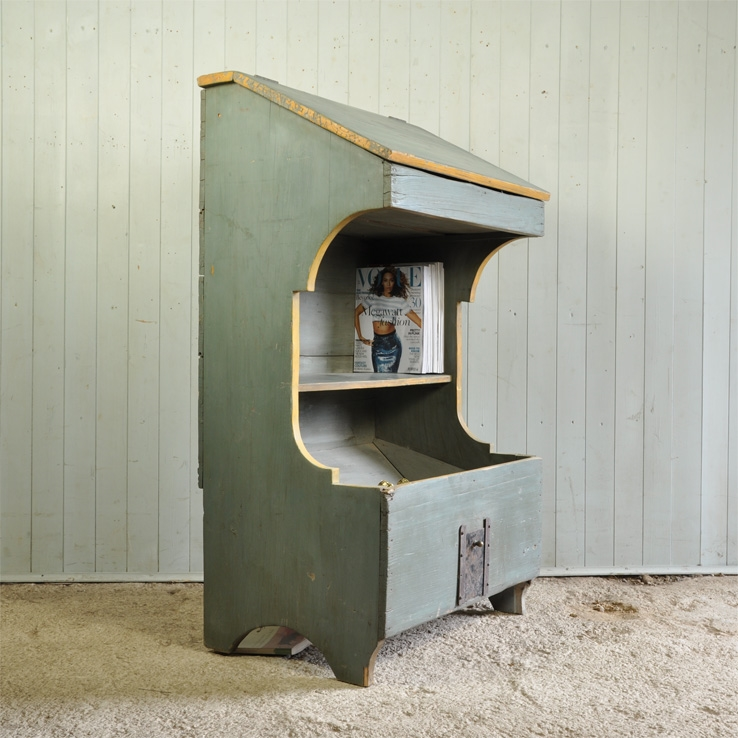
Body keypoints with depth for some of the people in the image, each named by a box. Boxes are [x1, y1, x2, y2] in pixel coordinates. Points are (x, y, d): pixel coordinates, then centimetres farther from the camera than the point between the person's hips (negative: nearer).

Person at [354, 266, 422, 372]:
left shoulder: (400, 301, 1)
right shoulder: (372, 298, 3)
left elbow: (418, 320, -1)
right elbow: (356, 313, 10)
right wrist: (361, 337, 6)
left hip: (393, 344, -1)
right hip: (377, 344, 1)